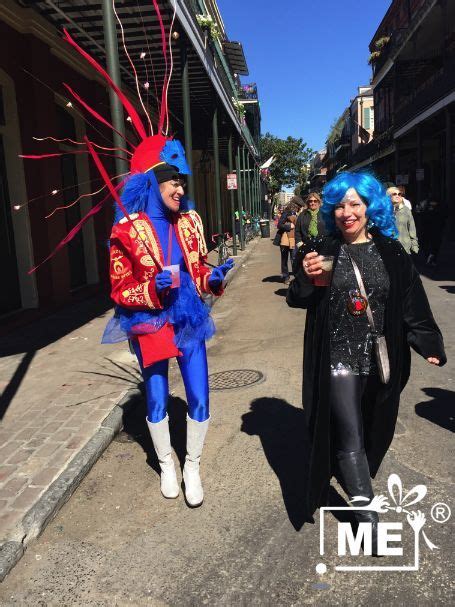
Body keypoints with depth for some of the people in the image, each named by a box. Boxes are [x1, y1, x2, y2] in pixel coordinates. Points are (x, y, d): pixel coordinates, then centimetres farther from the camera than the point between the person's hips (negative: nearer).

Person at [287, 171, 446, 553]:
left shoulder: (391, 252, 1)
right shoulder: (324, 252, -2)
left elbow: (413, 305, 0)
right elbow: (298, 301, 1)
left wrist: (428, 344, -12)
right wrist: (305, 278, -19)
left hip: (381, 360, 3)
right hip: (339, 360, -2)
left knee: (374, 432, 18)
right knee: (350, 436, -2)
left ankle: (350, 478, 46)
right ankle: (367, 512, 17)